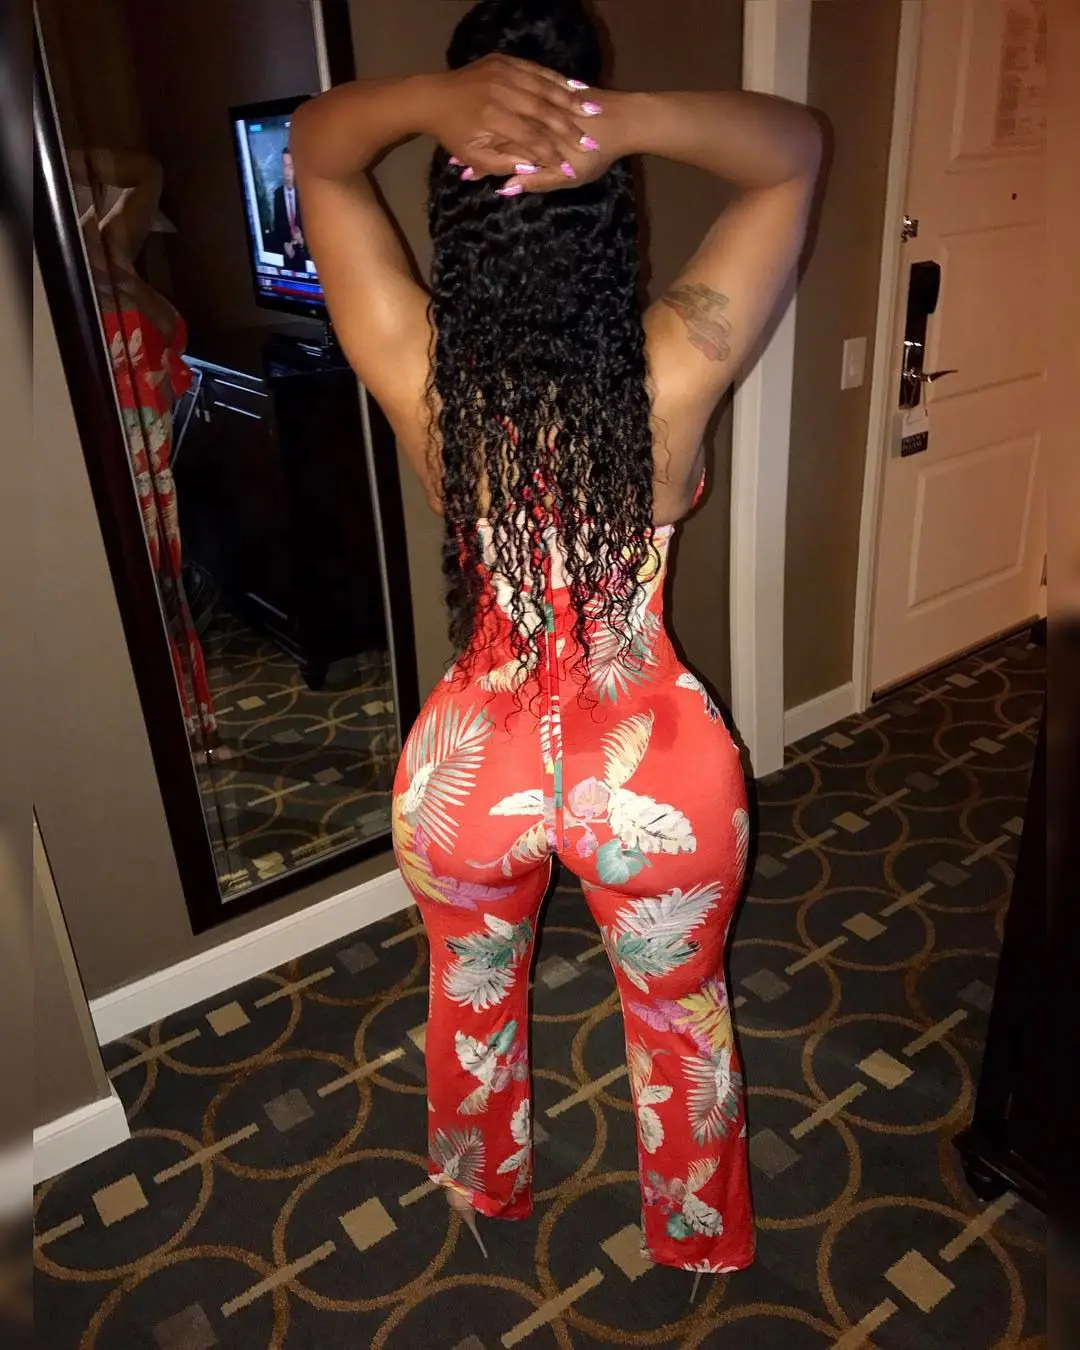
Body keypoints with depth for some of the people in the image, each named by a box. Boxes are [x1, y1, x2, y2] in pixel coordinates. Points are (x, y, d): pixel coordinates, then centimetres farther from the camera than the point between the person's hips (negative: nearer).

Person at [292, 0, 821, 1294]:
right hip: (655, 769, 0)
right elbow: (797, 148, -7)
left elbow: (313, 145, -4)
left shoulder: (415, 373, -19)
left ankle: (486, 1193, 61)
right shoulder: (676, 372, -21)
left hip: (472, 763, 1)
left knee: (473, 992, 32)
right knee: (680, 1013, 28)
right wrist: (628, 116, -25)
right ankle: (699, 1237, 55)